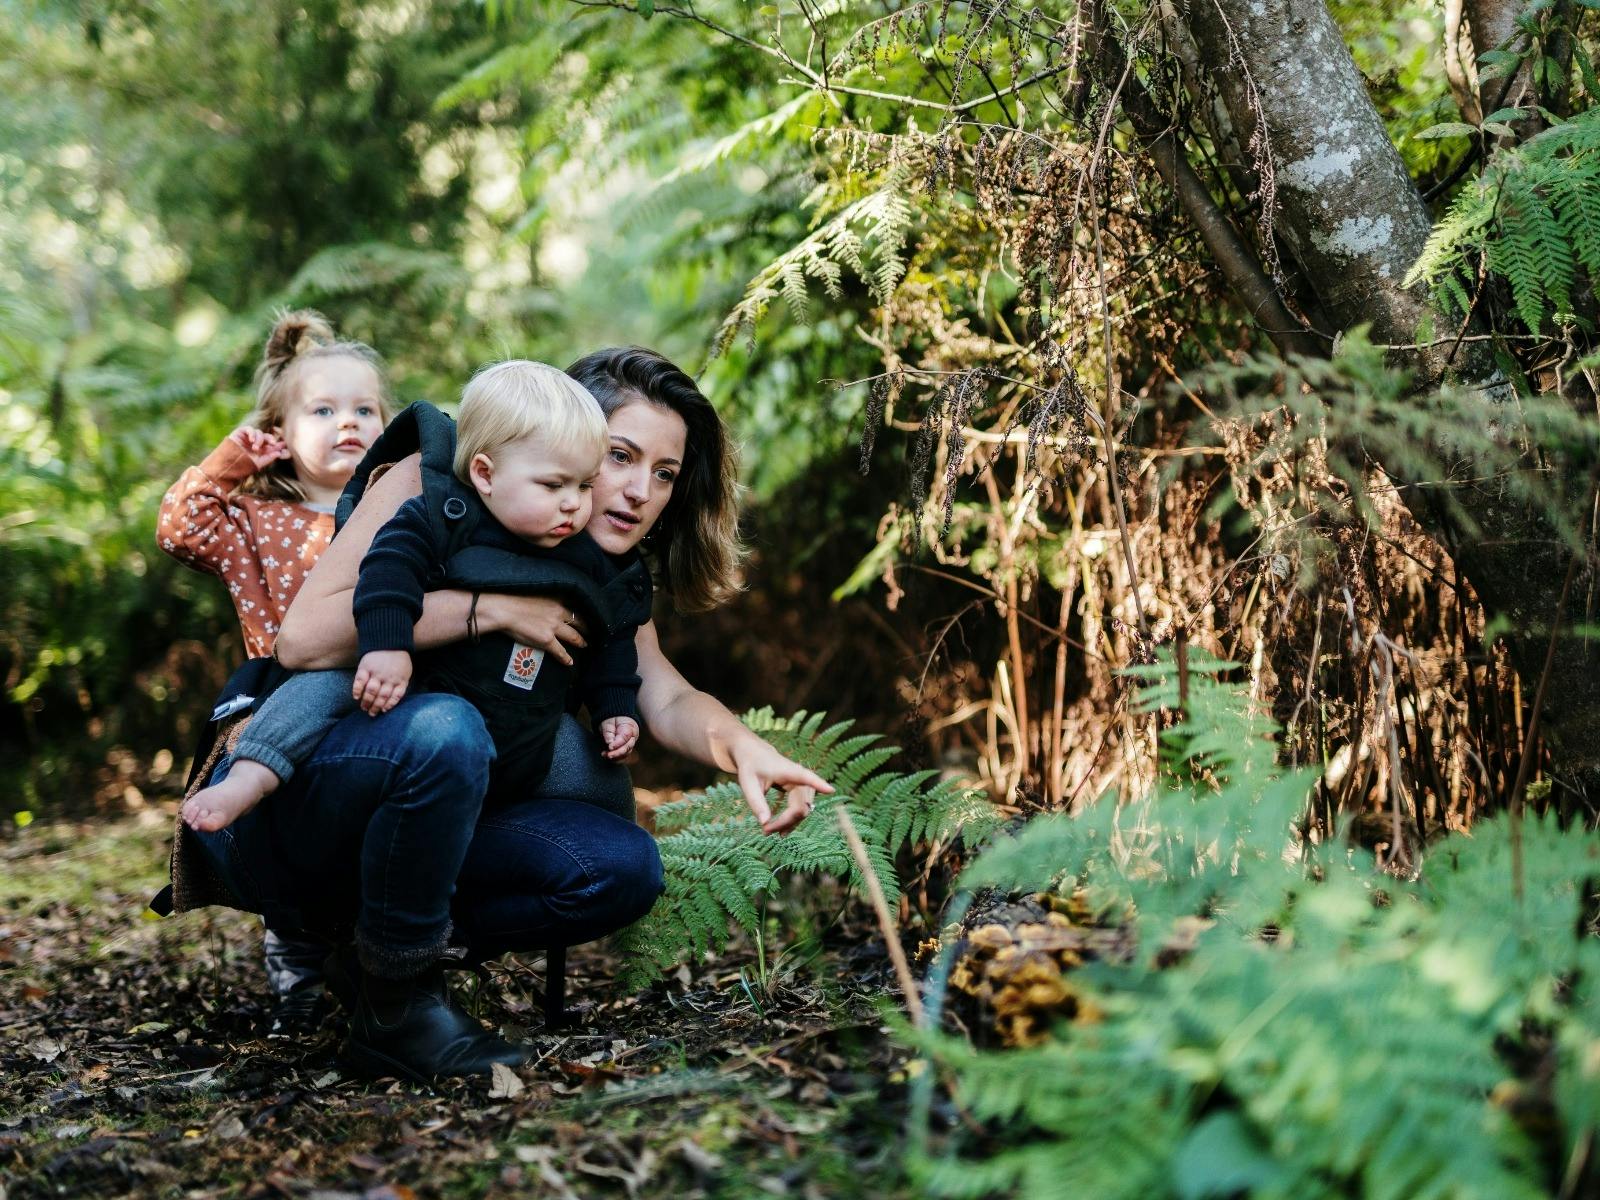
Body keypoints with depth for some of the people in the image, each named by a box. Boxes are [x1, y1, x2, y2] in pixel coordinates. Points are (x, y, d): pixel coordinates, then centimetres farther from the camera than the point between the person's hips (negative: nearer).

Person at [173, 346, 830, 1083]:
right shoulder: (435, 485, -12)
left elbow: (668, 700, -12)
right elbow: (303, 637, -24)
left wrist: (741, 746, -35)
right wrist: (491, 609, -26)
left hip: (399, 823, 6)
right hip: (278, 796, -6)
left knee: (624, 867, -15)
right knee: (444, 731, -37)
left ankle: (378, 955, -2)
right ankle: (396, 1009, -19)